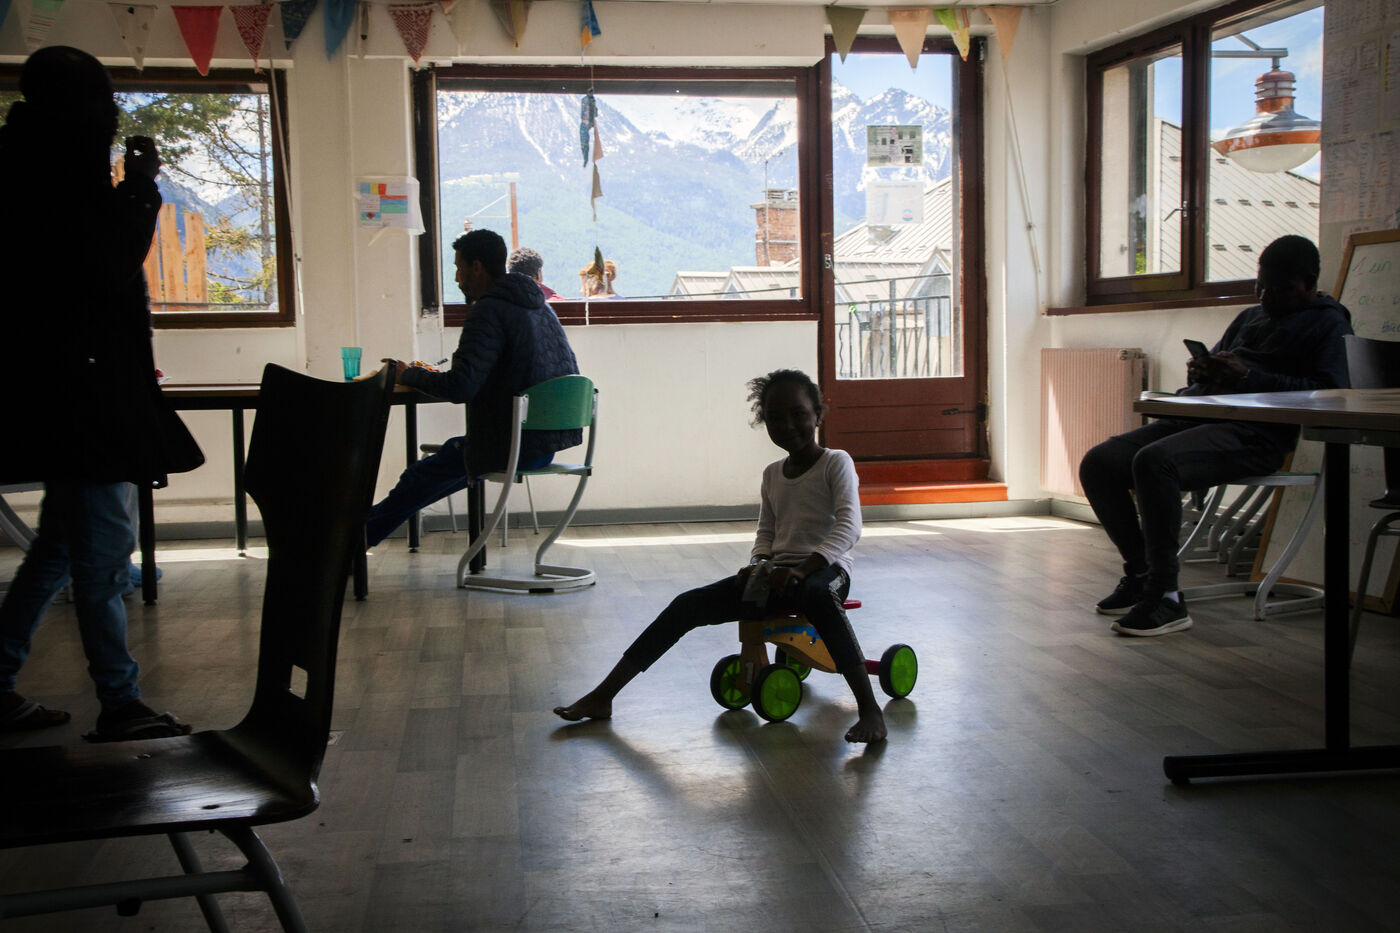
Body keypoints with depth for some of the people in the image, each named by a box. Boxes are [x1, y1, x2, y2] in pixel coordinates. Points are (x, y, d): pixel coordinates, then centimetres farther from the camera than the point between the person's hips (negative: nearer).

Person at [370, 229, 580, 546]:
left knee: (422, 475, 9)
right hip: (549, 441, 9)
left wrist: (408, 374, -7)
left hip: (513, 447, -9)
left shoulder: (488, 312, -16)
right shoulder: (539, 306, 12)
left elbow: (459, 388, -24)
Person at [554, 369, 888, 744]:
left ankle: (869, 710, -47)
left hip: (824, 570, -6)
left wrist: (801, 569, -30)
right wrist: (758, 565, -3)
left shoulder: (836, 463, -4)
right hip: (776, 574, 6)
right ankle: (602, 697, -8)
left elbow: (849, 528, -17)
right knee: (688, 604, -9)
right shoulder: (772, 474, 16)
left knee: (816, 595, -45)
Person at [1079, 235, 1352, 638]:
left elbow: (1330, 393, -11)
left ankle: (1166, 597, -27)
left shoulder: (1329, 325, 5)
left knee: (1153, 462, -34)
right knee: (1099, 463, -7)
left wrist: (1250, 377, -17)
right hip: (1199, 417, 9)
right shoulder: (1250, 317, 29)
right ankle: (1141, 574, 5)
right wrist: (1201, 372, 7)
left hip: (1256, 434, -9)